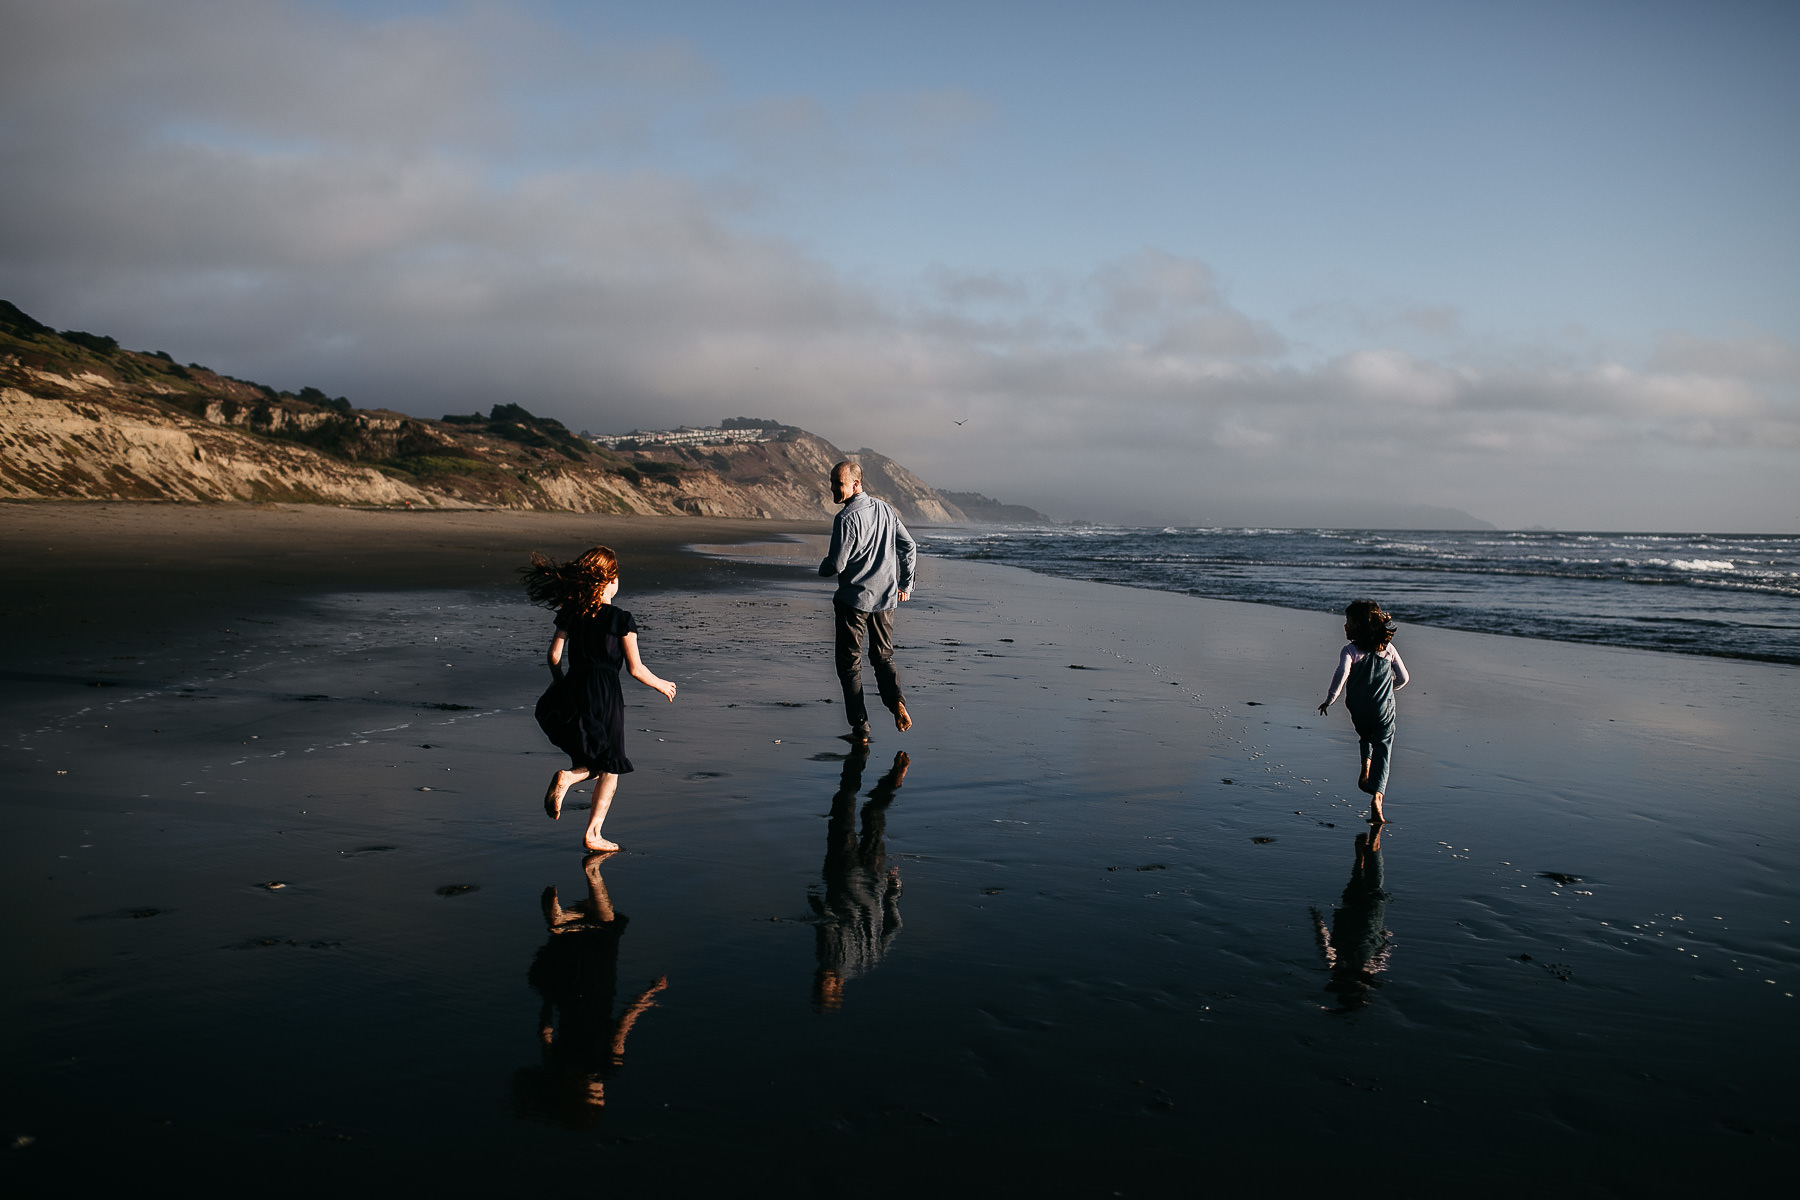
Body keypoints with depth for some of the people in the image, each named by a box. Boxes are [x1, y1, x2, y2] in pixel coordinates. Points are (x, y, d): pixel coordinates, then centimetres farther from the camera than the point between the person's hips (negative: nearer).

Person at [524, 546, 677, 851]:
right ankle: (593, 834, 8)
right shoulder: (622, 620, -8)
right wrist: (661, 684, 11)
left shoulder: (570, 613, 4)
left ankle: (567, 777, -9)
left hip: (573, 690, 5)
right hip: (606, 696, -5)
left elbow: (554, 655, 6)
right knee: (610, 768, 12)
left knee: (595, 762, 23)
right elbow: (636, 669, -6)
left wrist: (559, 683, 24)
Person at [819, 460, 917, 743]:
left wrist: (822, 568, 7)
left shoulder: (846, 518, -17)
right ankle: (896, 701, -8)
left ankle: (860, 727, 4)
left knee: (850, 663, 6)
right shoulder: (885, 509, 6)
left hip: (854, 598, -6)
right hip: (885, 597, 6)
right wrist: (905, 584, 21)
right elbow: (909, 548, 12)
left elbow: (835, 565, -16)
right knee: (883, 657, 18)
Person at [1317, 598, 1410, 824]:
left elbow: (1342, 674, -28)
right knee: (1382, 752, 2)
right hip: (1384, 710, 1)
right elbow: (1403, 678, 9)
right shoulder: (1388, 648, 2)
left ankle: (1365, 767, 17)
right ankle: (1376, 796, -13)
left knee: (1365, 737, 33)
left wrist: (1329, 699, -19)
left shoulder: (1350, 650, -11)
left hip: (1359, 711, -1)